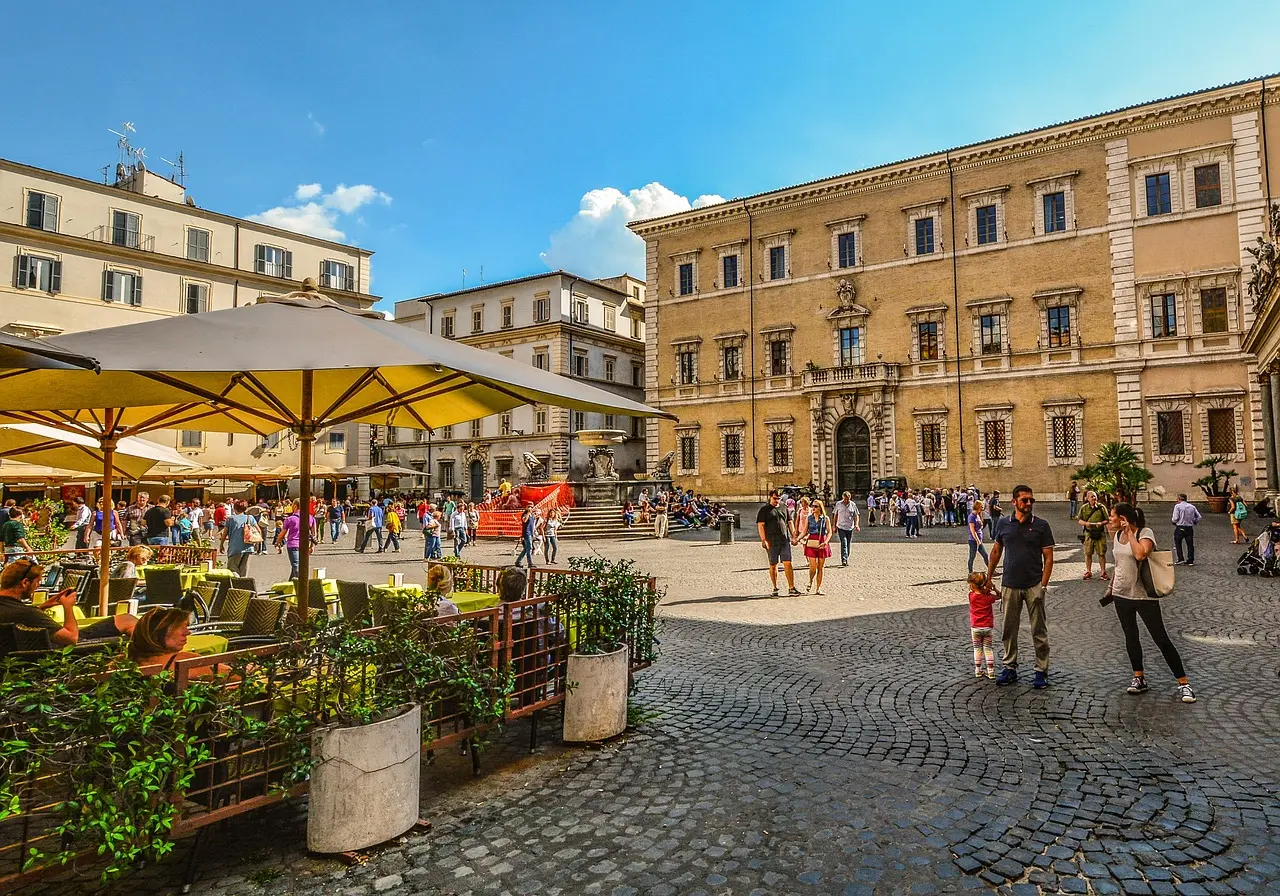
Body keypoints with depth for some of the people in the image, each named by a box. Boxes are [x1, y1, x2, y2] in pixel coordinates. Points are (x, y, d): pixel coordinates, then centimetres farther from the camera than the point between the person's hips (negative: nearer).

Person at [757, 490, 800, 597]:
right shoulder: (764, 510, 2)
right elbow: (760, 525, -4)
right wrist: (764, 540, -12)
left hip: (785, 540, 3)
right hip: (772, 542, -3)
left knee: (787, 563, -4)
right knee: (773, 565, 5)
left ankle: (791, 588, -4)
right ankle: (775, 588, 14)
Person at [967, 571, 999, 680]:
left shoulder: (971, 596, -9)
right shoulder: (988, 597, -6)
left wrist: (985, 588, -3)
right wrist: (994, 589, -2)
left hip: (975, 627, -1)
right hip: (988, 627, 1)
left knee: (977, 648, 12)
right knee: (988, 648, 11)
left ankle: (978, 671, 14)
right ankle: (990, 671, 10)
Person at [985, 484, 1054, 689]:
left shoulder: (1041, 525, -3)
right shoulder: (1003, 524, 3)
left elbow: (1048, 557, -3)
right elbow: (996, 551, 14)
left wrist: (1043, 586, -10)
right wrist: (988, 578, 11)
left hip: (1034, 586, -2)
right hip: (1009, 585, 2)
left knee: (1039, 631, 5)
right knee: (1009, 630, 10)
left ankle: (1042, 671, 16)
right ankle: (1010, 668, 22)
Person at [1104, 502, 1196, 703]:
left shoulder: (1145, 533, -14)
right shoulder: (1117, 536, 6)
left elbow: (1140, 554, -34)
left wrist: (1130, 532, -23)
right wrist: (1111, 586, 20)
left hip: (1144, 595, -6)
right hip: (1121, 595, 7)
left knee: (1161, 639, -2)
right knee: (1130, 637, 13)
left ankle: (1183, 683, 7)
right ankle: (1139, 678, 24)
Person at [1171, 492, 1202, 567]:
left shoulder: (1177, 506, -8)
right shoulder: (1192, 506, 6)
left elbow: (1175, 518, -14)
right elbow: (1199, 517, 5)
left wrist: (1174, 522, 7)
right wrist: (1193, 522, 18)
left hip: (1180, 528, -4)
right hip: (1190, 528, 4)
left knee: (1178, 543, 9)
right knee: (1190, 544, 11)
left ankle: (1180, 559, 3)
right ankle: (1190, 560, 13)